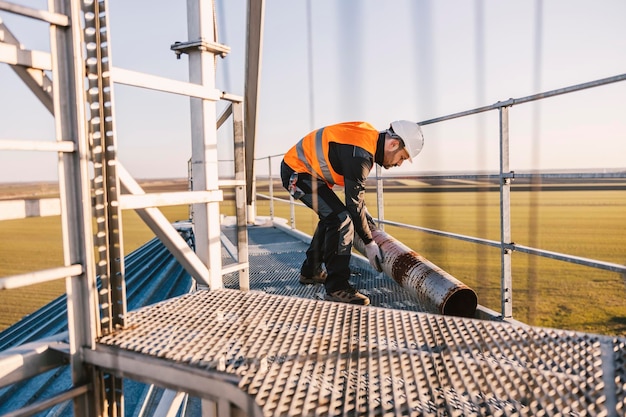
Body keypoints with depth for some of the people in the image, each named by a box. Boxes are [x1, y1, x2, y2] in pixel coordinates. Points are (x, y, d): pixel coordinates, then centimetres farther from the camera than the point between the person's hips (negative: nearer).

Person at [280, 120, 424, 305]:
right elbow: (354, 204, -22)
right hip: (297, 173, -11)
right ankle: (337, 287, -13)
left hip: (296, 167, 11)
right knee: (341, 219, -18)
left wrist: (364, 213, 19)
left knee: (331, 217, 20)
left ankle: (311, 272, 32)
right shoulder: (360, 155, -28)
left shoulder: (370, 135, 1)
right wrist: (369, 243, -12)